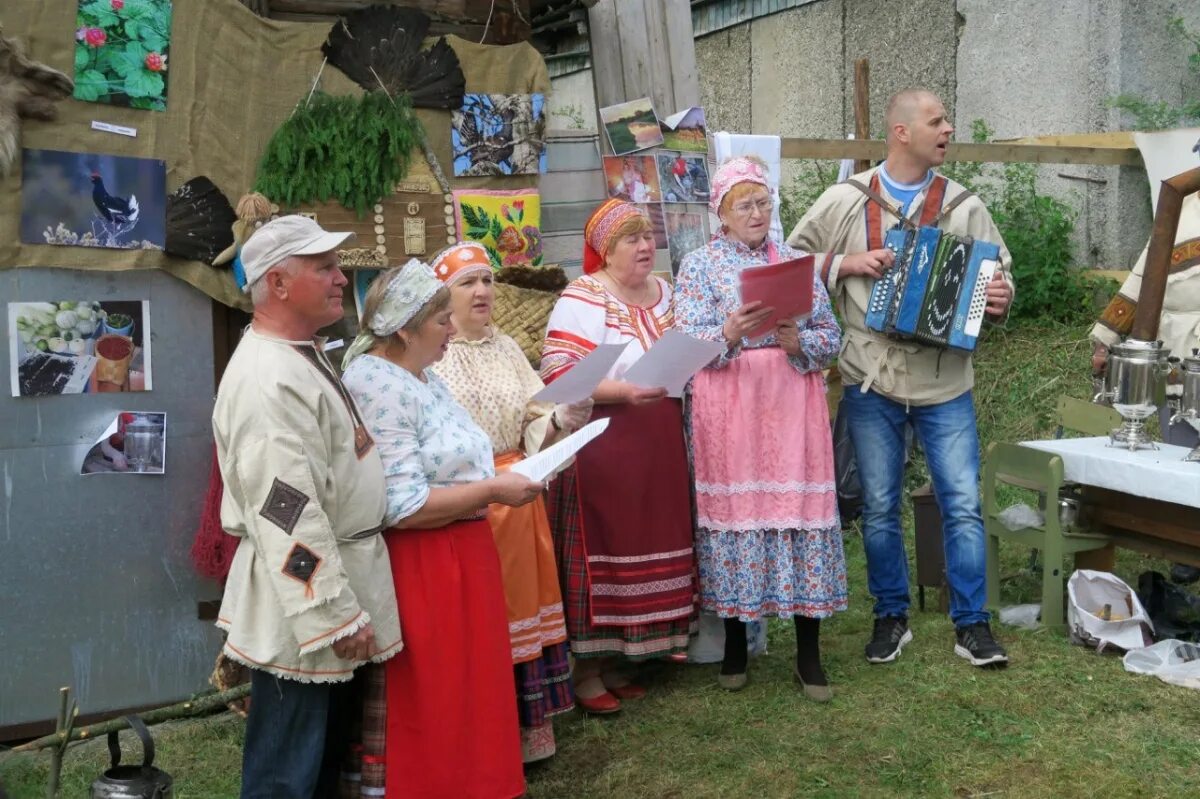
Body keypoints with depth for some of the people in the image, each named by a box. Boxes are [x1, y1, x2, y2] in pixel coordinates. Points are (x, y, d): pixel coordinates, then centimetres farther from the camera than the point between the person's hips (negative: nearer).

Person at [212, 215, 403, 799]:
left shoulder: (303, 356, 10)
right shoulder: (267, 379, -24)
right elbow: (286, 514, -27)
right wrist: (336, 615, -24)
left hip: (334, 576, 10)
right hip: (305, 602, -10)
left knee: (327, 749, 23)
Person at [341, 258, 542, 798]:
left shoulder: (420, 375, 10)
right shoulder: (378, 387, -20)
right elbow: (403, 506, -25)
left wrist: (498, 476, 4)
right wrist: (492, 491, -18)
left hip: (460, 556, 10)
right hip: (422, 569, -10)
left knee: (469, 692, 19)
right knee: (436, 706, 4)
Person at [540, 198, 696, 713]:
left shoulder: (664, 293, 14)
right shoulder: (582, 299, -9)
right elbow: (557, 373, -18)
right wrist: (625, 391, -25)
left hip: (659, 447, 7)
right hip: (601, 445, -7)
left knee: (647, 546, 10)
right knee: (598, 551, -2)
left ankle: (614, 661, 25)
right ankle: (584, 668, 12)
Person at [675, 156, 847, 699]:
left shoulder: (796, 261, 12)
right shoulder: (699, 265, 6)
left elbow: (831, 337, 8)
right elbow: (687, 341, -6)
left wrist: (798, 341, -12)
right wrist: (730, 332, -24)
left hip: (792, 405, 2)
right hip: (728, 408, -2)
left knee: (800, 508, -1)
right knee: (733, 509, 1)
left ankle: (808, 653, 10)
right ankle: (735, 644, 18)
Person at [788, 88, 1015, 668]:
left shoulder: (963, 206, 4)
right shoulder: (845, 200, 0)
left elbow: (997, 272, 8)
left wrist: (1000, 297, -14)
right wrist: (847, 263, -11)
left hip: (945, 382, 1)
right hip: (871, 381, -1)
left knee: (963, 505, 1)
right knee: (879, 508, 9)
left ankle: (971, 625, 15)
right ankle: (891, 618, 26)